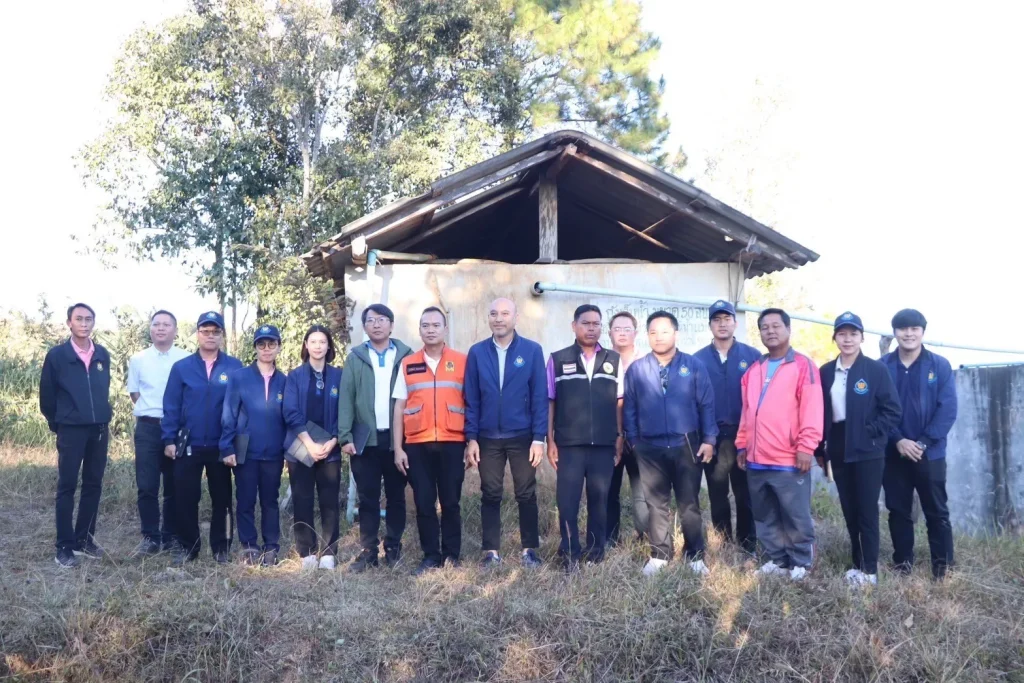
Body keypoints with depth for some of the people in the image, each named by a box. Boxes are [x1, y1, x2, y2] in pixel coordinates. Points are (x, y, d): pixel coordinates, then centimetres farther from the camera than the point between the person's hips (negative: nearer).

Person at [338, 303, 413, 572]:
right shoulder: (355, 358, 7)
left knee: (396, 496, 8)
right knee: (368, 497, 4)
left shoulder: (406, 356, 5)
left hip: (398, 437, 0)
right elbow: (346, 397, 3)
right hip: (365, 438, 0)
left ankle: (393, 547, 19)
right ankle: (368, 550, 11)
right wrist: (345, 436, -6)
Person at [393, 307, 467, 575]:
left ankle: (451, 556, 14)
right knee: (424, 503, 4)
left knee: (450, 502, 4)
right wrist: (398, 448, 2)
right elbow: (399, 407, 8)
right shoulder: (408, 364, 8)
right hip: (417, 445, 1)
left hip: (452, 443, -1)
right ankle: (431, 556, 14)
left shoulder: (462, 361, 4)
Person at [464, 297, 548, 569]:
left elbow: (540, 396, -3)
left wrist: (539, 438, -8)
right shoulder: (477, 352, 2)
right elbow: (471, 399, 3)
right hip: (488, 438, 1)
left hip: (522, 436, -1)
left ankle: (530, 549, 18)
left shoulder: (532, 350, -2)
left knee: (526, 494, 6)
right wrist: (471, 438, -2)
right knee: (490, 495, 8)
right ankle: (491, 551, 17)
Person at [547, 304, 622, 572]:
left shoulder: (614, 360, 8)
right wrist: (550, 441, -2)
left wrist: (620, 438, 3)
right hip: (569, 444, -2)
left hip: (604, 444, 2)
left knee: (599, 500, 7)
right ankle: (570, 554, 6)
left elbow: (620, 403, 9)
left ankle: (595, 553, 19)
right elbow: (549, 403, 2)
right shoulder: (558, 360, 3)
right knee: (567, 500, -2)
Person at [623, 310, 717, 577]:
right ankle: (659, 555, 17)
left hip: (687, 446, -1)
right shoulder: (636, 369, 3)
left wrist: (709, 439, -4)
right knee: (656, 504, 8)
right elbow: (629, 409, 6)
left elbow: (706, 405, 0)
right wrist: (633, 440, 2)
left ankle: (695, 555, 16)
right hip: (650, 448, 1)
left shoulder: (694, 366, 1)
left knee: (689, 504, 6)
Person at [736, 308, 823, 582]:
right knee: (765, 517, 13)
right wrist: (742, 444, 15)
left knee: (796, 516, 1)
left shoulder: (803, 365, -5)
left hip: (789, 460, -6)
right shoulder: (753, 370, 15)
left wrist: (806, 447, -16)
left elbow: (812, 410, -11)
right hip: (757, 460, 6)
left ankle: (801, 562, 16)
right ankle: (777, 559, 25)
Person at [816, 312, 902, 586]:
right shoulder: (826, 372, 7)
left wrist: (869, 432, -14)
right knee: (849, 510, 11)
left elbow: (892, 410, -8)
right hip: (838, 451, 4)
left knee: (867, 510, -1)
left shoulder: (876, 370, -5)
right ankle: (857, 564, 22)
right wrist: (820, 448, 4)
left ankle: (870, 570, 6)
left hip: (867, 451, -4)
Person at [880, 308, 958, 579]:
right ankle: (902, 563, 21)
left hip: (930, 453, -1)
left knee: (937, 512, 4)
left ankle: (943, 566, 13)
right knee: (898, 511, 10)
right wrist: (898, 440, -15)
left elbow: (948, 409, -7)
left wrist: (924, 442, -15)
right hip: (893, 453, 1)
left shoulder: (940, 365, -2)